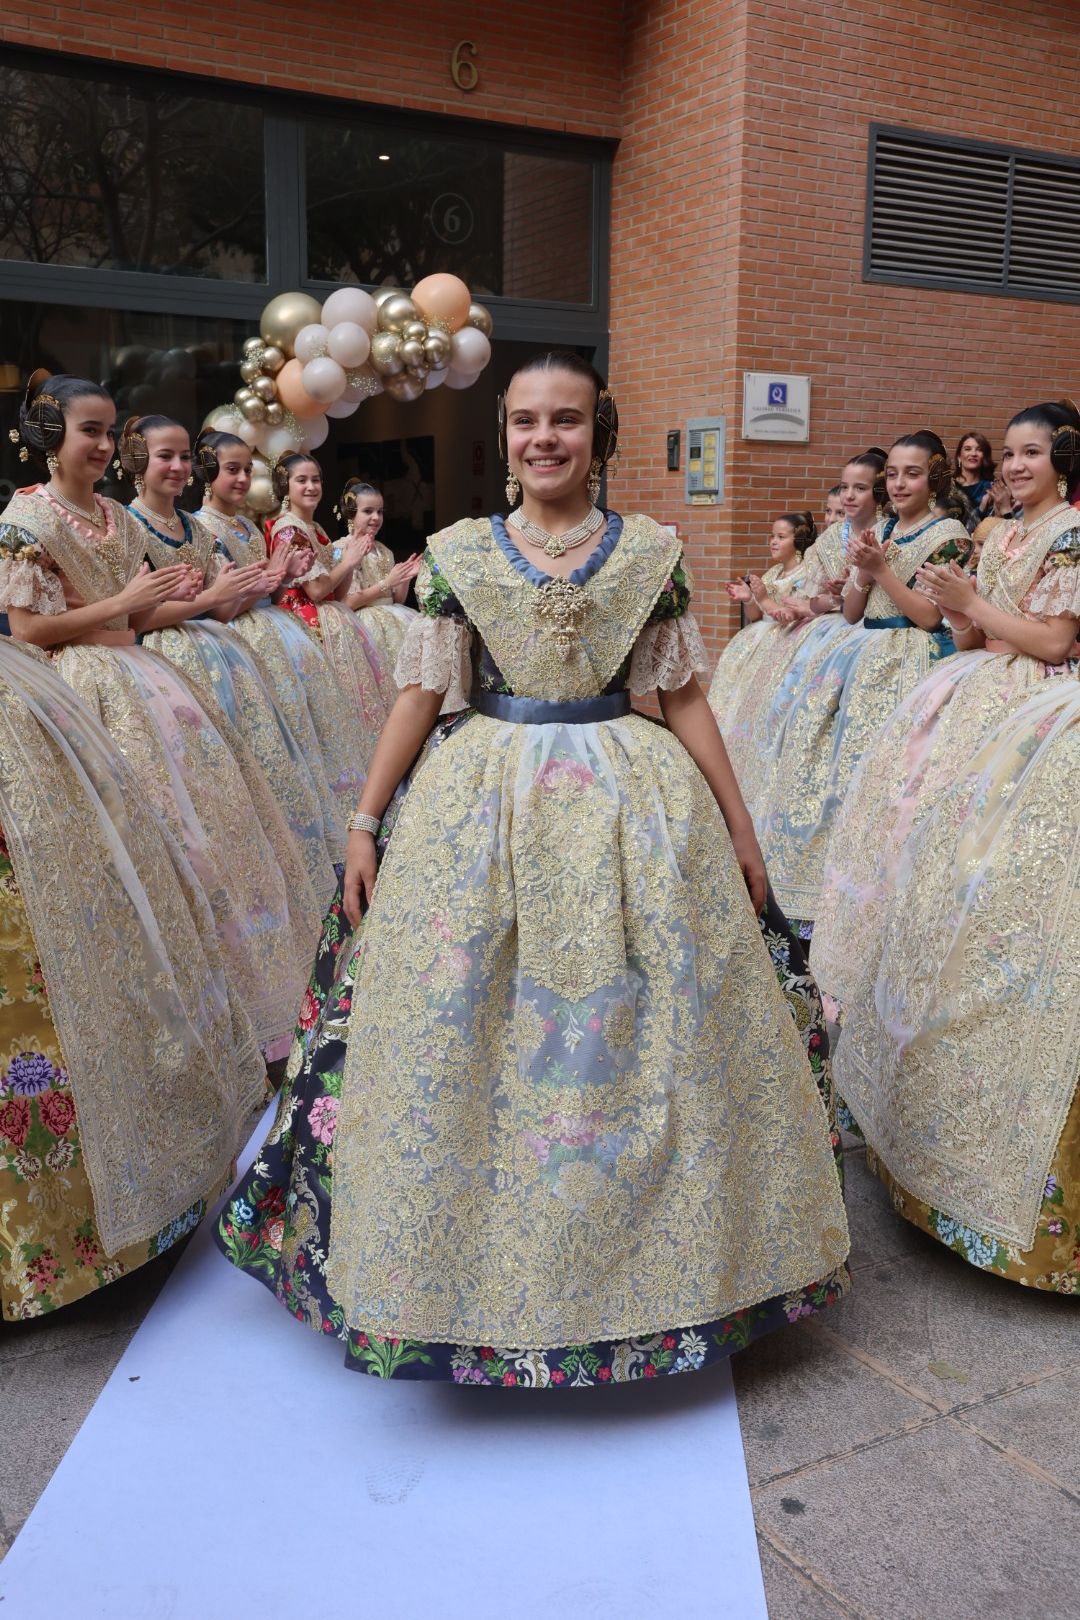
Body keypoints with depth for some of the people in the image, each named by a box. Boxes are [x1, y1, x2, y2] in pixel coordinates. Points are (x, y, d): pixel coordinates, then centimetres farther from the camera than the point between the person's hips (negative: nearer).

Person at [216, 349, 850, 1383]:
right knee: (458, 1042, 3)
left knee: (639, 1032, 4)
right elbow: (421, 692, 5)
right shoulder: (457, 552, 4)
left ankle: (646, 1259, 25)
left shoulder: (652, 552, 4)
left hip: (629, 808, 0)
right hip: (482, 807, 0)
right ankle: (473, 1262, 22)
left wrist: (738, 830, 6)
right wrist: (365, 822, 2)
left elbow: (684, 697, 6)